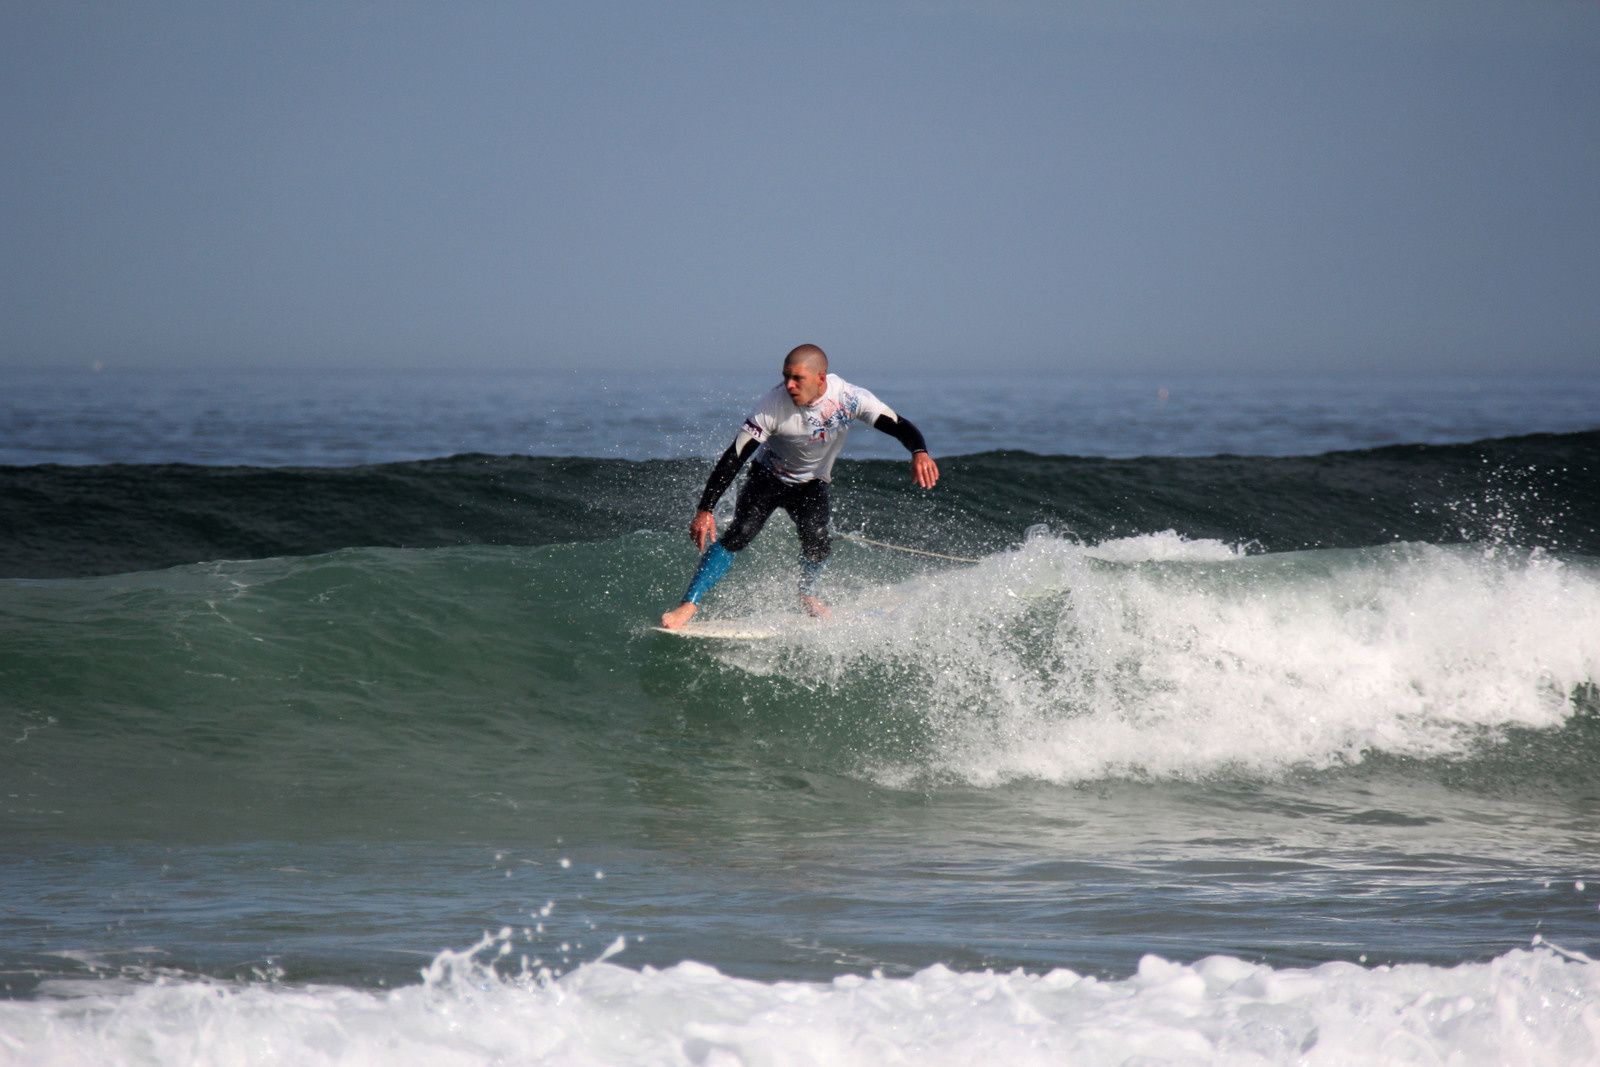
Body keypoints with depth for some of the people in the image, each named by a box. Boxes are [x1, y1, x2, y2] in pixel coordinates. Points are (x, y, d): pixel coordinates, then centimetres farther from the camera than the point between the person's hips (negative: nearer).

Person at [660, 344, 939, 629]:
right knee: (739, 534, -22)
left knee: (816, 541, -21)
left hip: (812, 484, 2)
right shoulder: (773, 405, -29)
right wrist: (704, 510, -33)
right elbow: (734, 458, -27)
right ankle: (689, 605, -23)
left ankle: (807, 595, 12)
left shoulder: (849, 399, -25)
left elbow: (898, 426, -27)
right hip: (768, 477, -2)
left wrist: (919, 453, -50)